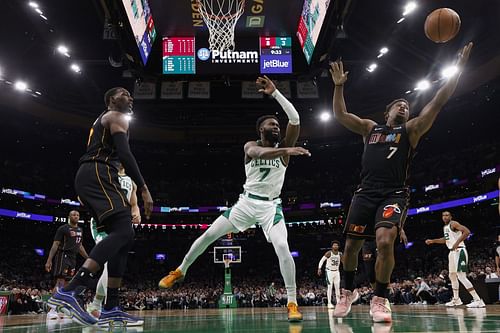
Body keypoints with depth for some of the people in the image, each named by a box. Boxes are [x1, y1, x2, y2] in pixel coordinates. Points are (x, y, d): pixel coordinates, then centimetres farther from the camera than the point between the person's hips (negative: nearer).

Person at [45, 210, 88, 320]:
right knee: (60, 281, -18)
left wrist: (88, 258, 21)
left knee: (66, 283, 7)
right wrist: (49, 260, -19)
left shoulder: (80, 230, 16)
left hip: (73, 257, 8)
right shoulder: (63, 228, -6)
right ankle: (52, 310, -20)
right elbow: (55, 244, -11)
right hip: (63, 256, -8)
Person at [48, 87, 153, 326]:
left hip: (88, 177, 10)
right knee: (123, 233, -23)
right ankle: (69, 292, -35)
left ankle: (110, 309, 1)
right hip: (98, 175, -10)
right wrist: (143, 188, -18)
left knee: (122, 238, 5)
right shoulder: (117, 117, 3)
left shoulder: (102, 121, 34)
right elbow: (124, 153, -13)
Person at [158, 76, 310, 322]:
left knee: (282, 248, -22)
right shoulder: (251, 146, -3)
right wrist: (286, 151, -46)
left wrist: (275, 93, -19)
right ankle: (180, 271, 25)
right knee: (208, 235, 2)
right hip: (247, 202, 1)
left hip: (270, 205, -1)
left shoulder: (284, 147, -1)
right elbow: (259, 153, -30)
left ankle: (292, 303, -10)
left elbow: (295, 120, -17)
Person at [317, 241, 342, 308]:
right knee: (329, 287, -7)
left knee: (338, 287, 6)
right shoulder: (329, 253, -13)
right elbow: (322, 260, -10)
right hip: (329, 271, -5)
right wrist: (319, 268, -20)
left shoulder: (340, 254, 0)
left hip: (336, 272, 5)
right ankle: (329, 303, -4)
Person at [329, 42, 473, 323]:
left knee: (385, 242, -25)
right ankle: (349, 292, 29)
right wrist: (339, 87, 9)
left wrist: (458, 70, -6)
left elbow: (438, 103, 0)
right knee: (351, 245, 5)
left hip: (394, 195, -3)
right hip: (366, 193, 3)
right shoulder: (370, 128, 18)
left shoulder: (412, 129, 11)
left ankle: (380, 299, -7)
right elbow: (340, 115, 15)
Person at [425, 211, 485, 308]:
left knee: (461, 276, -17)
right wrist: (432, 241, 30)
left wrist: (457, 242, -28)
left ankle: (478, 300, -17)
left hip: (458, 251, -10)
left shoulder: (453, 224, -10)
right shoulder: (445, 227, 17)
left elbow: (467, 231, -24)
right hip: (452, 252, 10)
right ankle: (456, 300, 28)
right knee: (452, 276, 17)